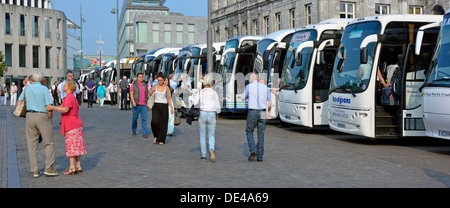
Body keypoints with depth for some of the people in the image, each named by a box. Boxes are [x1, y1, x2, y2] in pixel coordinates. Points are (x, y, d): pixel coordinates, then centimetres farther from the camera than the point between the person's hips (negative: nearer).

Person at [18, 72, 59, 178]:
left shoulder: (27, 88, 6)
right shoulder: (44, 89, -8)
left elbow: (19, 102, 12)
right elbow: (49, 107, -12)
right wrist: (49, 119, -1)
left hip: (29, 116, 4)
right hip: (42, 116, -4)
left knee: (32, 144, 8)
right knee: (49, 143, 4)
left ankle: (34, 170, 8)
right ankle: (48, 168, -3)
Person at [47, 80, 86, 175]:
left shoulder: (69, 97, -14)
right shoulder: (73, 97, 16)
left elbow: (65, 109, -27)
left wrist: (52, 108, -26)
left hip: (71, 126, -10)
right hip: (77, 124, 10)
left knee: (71, 146, -7)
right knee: (76, 146, 11)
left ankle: (72, 168, -6)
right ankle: (78, 167, 14)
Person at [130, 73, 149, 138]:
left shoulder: (145, 85, 14)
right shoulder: (134, 85, 2)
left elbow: (147, 96, 16)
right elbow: (131, 93, -6)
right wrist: (133, 101, -22)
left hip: (144, 105, 2)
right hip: (136, 105, -2)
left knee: (144, 119, -6)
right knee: (135, 118, 6)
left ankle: (144, 133, -6)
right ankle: (134, 131, 25)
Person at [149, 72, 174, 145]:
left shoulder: (166, 88, 4)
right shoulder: (155, 87, 6)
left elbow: (169, 98, 5)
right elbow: (149, 95, 10)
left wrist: (171, 108, -3)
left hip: (164, 106, 0)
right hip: (156, 105, 0)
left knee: (163, 123, 0)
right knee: (155, 121, -17)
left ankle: (161, 140, 9)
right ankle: (156, 136, 5)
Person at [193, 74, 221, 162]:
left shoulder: (200, 92, 1)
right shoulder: (214, 93, 3)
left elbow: (194, 103, -9)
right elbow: (218, 107, 5)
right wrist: (217, 115, 22)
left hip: (202, 114, 0)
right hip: (212, 115, 0)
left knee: (202, 135, 12)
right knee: (211, 136, 9)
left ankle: (203, 155, 11)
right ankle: (212, 150, -20)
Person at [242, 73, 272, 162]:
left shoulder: (249, 87, -3)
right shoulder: (265, 87, 5)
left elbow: (243, 98, 12)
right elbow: (270, 102, 7)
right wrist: (269, 112, 20)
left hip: (252, 113, -3)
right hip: (262, 113, 3)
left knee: (249, 132, 13)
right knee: (261, 134, 7)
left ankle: (253, 150, -6)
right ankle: (260, 156, 6)